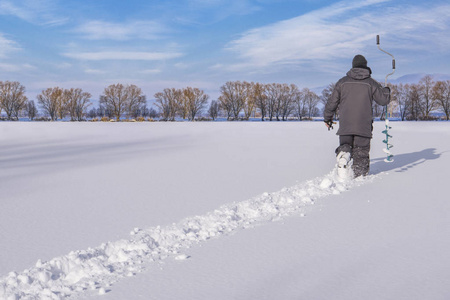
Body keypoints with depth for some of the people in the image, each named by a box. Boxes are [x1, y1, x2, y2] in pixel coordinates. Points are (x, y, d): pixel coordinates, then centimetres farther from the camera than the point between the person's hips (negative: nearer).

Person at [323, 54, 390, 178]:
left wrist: (327, 118, 22)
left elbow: (332, 102, 8)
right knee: (361, 151, 6)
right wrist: (387, 91, 31)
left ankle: (343, 154, -21)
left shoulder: (342, 82, 7)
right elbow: (384, 99, 8)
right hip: (364, 126, -1)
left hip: (345, 125, 1)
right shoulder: (371, 83, 4)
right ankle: (359, 175, 1)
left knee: (345, 145, 12)